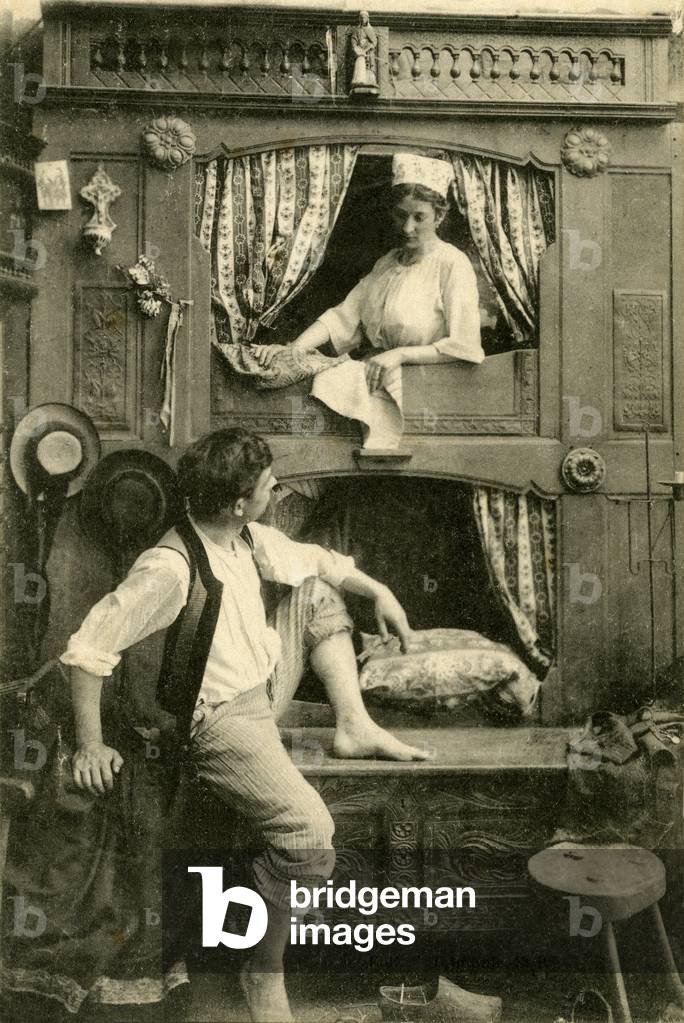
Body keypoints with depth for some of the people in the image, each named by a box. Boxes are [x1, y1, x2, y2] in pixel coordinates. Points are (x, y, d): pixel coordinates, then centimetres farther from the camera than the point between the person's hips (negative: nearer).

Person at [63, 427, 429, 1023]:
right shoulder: (170, 568, -27)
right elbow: (87, 651, -24)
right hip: (223, 721, -9)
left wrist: (378, 592, 7)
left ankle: (354, 727, 5)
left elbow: (314, 561, 17)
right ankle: (266, 972, -2)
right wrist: (91, 746, -19)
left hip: (267, 685, 9)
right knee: (310, 833, -23)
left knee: (317, 595, 7)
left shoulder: (249, 538, -2)